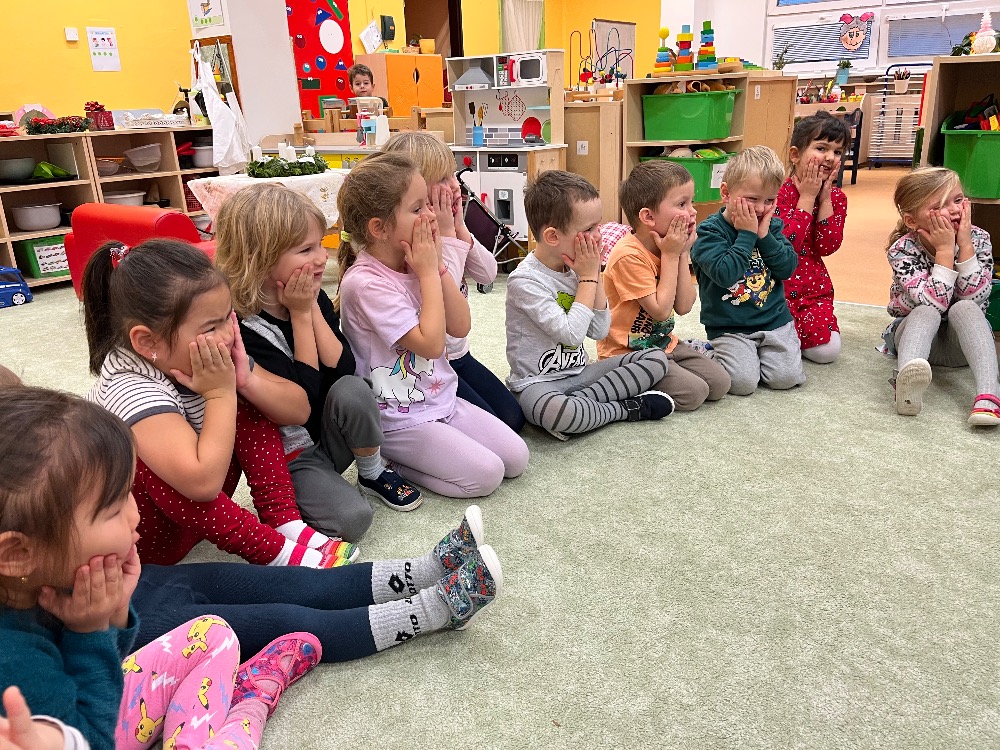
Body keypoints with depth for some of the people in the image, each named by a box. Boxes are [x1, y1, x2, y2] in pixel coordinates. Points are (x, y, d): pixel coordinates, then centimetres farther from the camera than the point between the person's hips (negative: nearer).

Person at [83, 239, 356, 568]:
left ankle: (286, 524, -17)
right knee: (148, 464, -36)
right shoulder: (131, 389, -33)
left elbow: (299, 410, -9)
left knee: (246, 404, -9)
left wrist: (245, 381, -27)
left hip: (200, 510, 6)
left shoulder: (211, 354, -14)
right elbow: (202, 481, -46)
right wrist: (221, 393, -35)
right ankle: (275, 551, -26)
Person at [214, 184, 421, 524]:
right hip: (286, 459, -6)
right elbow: (306, 399, -25)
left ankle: (373, 474, -2)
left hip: (332, 440, 6)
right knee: (352, 517, -28)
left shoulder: (314, 297, -3)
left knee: (352, 389, -27)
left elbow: (344, 369, -12)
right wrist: (300, 314, -23)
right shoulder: (241, 327, -23)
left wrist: (313, 307, -18)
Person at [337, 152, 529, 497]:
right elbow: (431, 343, -24)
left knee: (516, 458, 2)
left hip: (443, 400, 8)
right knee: (485, 474, -16)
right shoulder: (366, 283, -22)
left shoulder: (416, 263, 2)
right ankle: (382, 462, 2)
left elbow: (460, 327, -1)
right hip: (399, 419, -8)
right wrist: (429, 272, -19)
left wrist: (439, 266, -9)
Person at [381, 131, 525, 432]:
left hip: (458, 354, 8)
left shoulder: (448, 227, 3)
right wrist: (448, 236, -23)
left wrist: (460, 229, -11)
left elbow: (487, 274, 0)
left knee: (514, 417, 6)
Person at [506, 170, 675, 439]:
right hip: (538, 383, -7)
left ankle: (582, 399, -18)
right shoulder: (525, 281, -18)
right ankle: (627, 408, -14)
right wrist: (588, 277, -15)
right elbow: (572, 334, -24)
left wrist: (596, 275, -4)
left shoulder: (573, 269, 5)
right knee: (553, 410, -42)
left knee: (657, 358, -1)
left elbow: (599, 331, 5)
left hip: (579, 372, 8)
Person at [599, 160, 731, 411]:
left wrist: (683, 253, -10)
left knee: (720, 383, 1)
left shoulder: (670, 245, 1)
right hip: (627, 352, -8)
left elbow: (684, 307, -4)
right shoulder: (630, 256, -24)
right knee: (694, 393, -17)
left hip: (663, 342, 8)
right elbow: (661, 311, -24)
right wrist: (670, 256, -20)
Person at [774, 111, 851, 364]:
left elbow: (827, 247, -8)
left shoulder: (836, 197, 4)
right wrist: (807, 197, -18)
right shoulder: (779, 191, -11)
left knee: (828, 350, -10)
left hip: (814, 287, 5)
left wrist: (825, 198, -11)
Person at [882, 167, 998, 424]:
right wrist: (945, 250, -28)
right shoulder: (902, 250, -17)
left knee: (964, 309, -30)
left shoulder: (979, 239, -9)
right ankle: (907, 383, -61)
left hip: (963, 339, 1)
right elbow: (933, 303, -27)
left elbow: (973, 299, -21)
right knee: (926, 313, -33)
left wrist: (965, 245, -25)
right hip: (917, 329, -1)